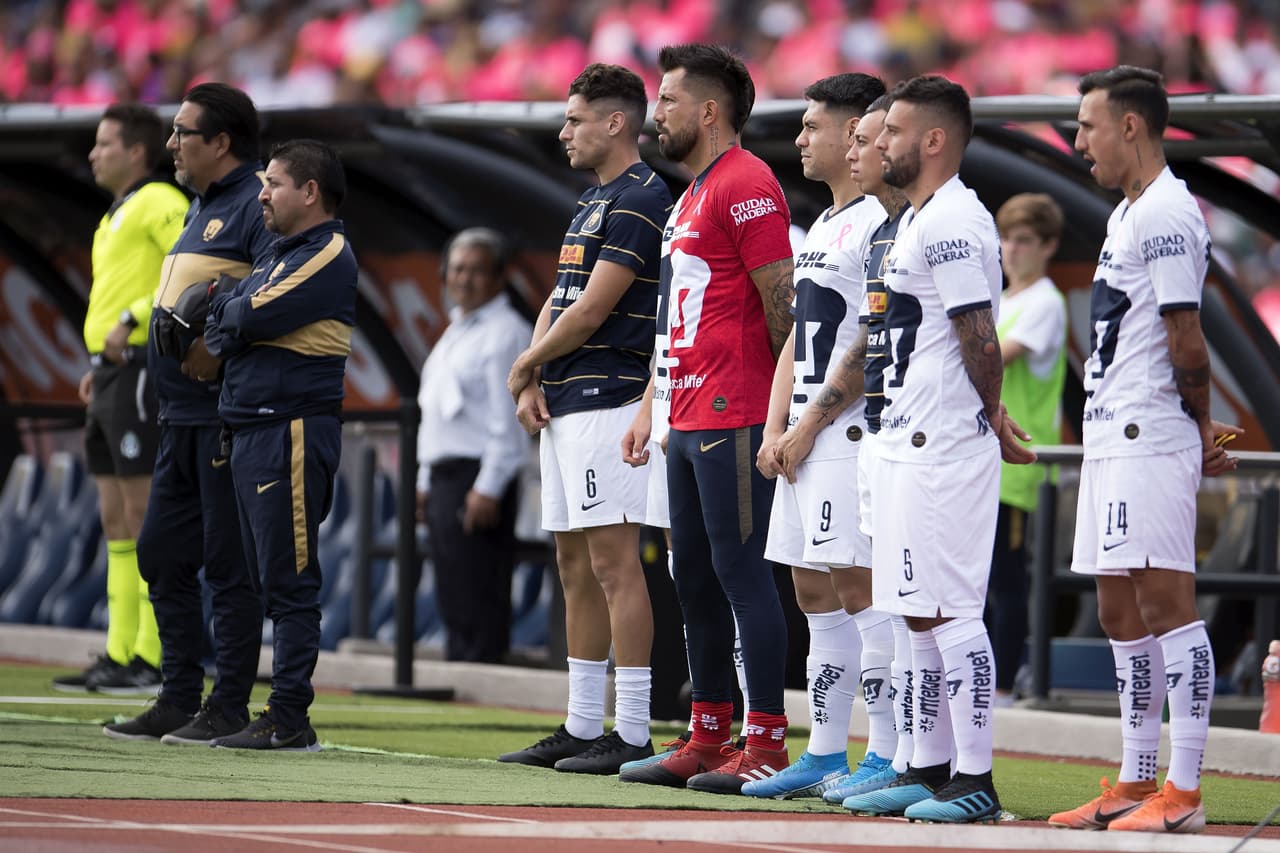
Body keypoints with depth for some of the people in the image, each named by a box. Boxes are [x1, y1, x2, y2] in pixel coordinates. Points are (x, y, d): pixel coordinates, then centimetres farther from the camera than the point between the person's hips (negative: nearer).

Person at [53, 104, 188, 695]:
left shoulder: (159, 203, -8)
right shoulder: (116, 219, 22)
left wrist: (133, 320, -23)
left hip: (140, 374, -10)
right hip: (112, 381, 10)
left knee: (144, 518, -9)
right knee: (117, 521, 8)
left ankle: (153, 656, -9)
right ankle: (119, 656, 10)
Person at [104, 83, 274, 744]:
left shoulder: (258, 204, -11)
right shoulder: (201, 208, 20)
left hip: (229, 415, -10)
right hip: (181, 417, 10)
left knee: (229, 565, -5)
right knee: (161, 556, 11)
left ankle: (229, 708, -1)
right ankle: (179, 700, 18)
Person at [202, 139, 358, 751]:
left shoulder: (328, 256, -9)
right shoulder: (278, 254, 22)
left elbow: (253, 317, -17)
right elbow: (223, 330, 20)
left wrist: (226, 311, 3)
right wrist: (226, 324, -2)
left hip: (293, 431, -10)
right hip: (254, 432, 10)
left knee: (288, 581, -10)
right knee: (269, 580, 9)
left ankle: (289, 719, -10)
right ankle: (283, 715, 12)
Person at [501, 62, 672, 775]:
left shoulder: (641, 200, -13)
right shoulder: (594, 201, 19)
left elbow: (590, 312, -16)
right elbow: (559, 301, 20)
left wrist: (523, 368, -3)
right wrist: (533, 385, 5)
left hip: (607, 401, -10)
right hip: (565, 405, 10)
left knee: (613, 562, -11)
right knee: (576, 565, 11)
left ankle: (633, 735, -11)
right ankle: (582, 728, 16)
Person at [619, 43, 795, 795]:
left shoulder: (746, 185, -11)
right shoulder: (695, 194, 21)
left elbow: (780, 302, -15)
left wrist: (788, 406, -16)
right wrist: (658, 409, 23)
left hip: (734, 420, -10)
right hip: (691, 418, 10)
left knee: (740, 571, -9)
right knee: (695, 577, 12)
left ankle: (768, 743, -8)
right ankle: (710, 739, 18)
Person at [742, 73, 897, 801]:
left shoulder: (880, 222, -11)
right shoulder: (823, 227, 20)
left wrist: (810, 425, -15)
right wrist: (775, 428, 10)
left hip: (851, 433, -10)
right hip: (805, 438, 10)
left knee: (858, 586, -10)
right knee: (815, 592, 10)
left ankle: (888, 757, -8)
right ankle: (825, 755, 15)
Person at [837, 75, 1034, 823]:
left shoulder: (952, 224, -15)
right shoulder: (920, 221, 18)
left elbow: (980, 340, -18)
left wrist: (991, 419, -5)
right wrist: (992, 417, 16)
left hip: (944, 447, -11)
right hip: (907, 445, 11)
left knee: (950, 611, -10)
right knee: (920, 613, 13)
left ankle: (975, 779, -9)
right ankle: (929, 769, 19)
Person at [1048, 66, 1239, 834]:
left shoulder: (1166, 215, -14)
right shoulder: (1128, 215, 18)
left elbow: (1186, 344, -16)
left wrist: (1198, 424, -1)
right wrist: (1203, 430, 12)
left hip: (1150, 444, -11)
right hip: (1112, 441, 11)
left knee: (1167, 601, -10)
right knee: (1122, 611, 13)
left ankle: (1184, 792, -10)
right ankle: (1137, 784, 19)